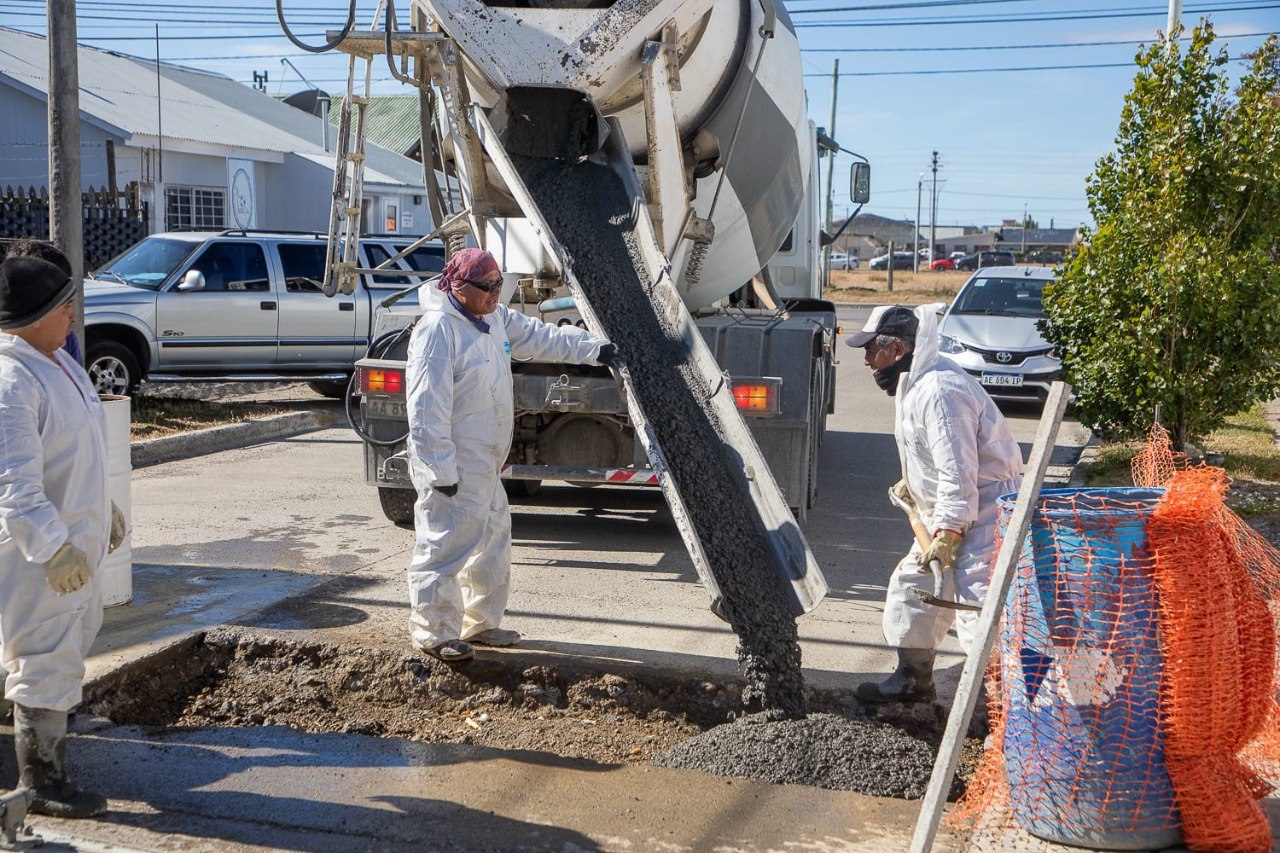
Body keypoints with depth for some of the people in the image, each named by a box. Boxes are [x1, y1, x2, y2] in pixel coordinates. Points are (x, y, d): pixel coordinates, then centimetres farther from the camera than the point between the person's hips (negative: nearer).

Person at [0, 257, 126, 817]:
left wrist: (102, 508, 25)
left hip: (71, 536, 10)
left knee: (78, 629, 24)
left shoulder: (55, 360, 8)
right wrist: (53, 546, -34)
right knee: (46, 660, -2)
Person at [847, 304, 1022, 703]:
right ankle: (914, 679, 32)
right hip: (949, 511, 11)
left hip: (985, 509, -11)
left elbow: (958, 472, -27)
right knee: (912, 584, 18)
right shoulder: (914, 384, 11)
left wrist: (946, 534, -26)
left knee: (975, 602, -17)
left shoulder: (939, 390, -24)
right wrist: (913, 484, 15)